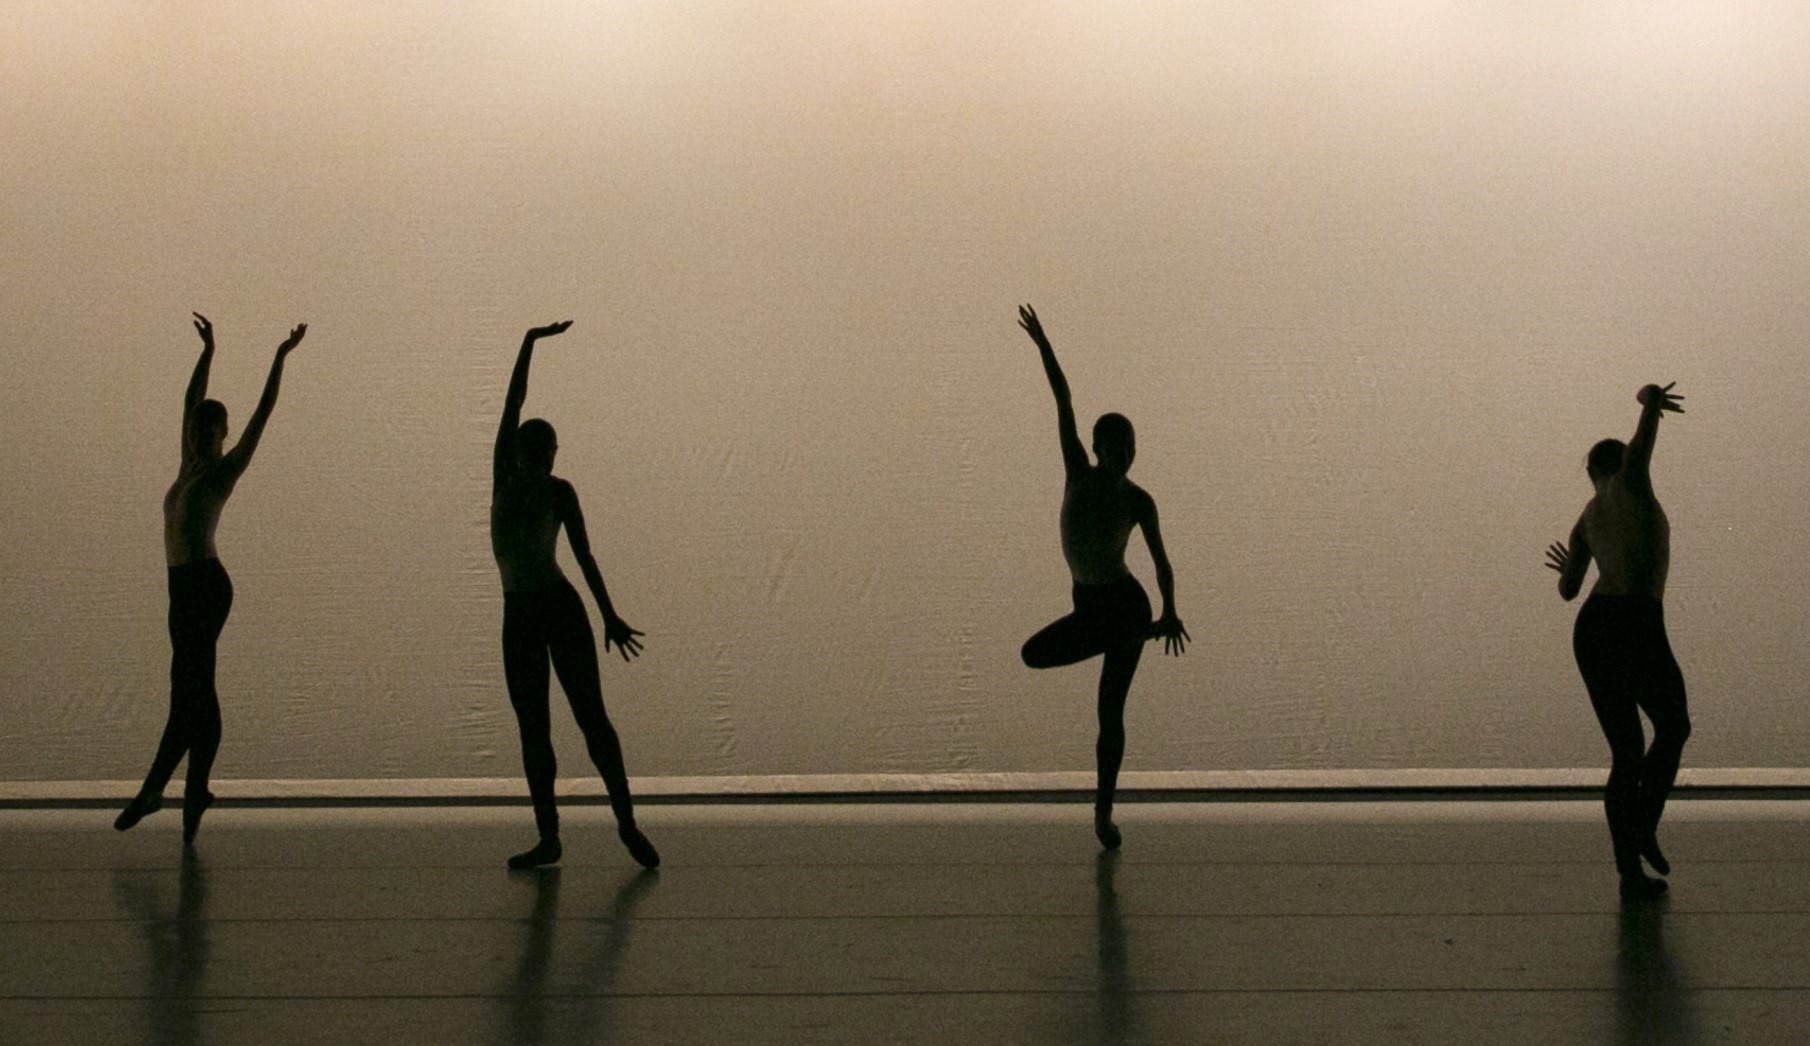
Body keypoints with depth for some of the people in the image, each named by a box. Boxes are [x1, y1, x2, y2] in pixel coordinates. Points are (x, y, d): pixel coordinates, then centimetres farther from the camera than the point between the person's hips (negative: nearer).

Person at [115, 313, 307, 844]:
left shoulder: (225, 470, -1)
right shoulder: (191, 467, 17)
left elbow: (262, 413, -5)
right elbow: (191, 402, 27)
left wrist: (281, 358, -5)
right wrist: (208, 353, 31)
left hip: (206, 584, -8)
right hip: (184, 585, 8)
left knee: (187, 688, -9)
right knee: (196, 690, 7)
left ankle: (152, 789, -11)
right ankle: (196, 790, 9)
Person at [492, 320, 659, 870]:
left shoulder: (559, 491, -1)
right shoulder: (504, 477, 7)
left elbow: (584, 555, 0)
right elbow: (513, 402, 3)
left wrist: (610, 618, -3)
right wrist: (530, 343, 1)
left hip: (561, 608, -4)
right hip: (519, 615, 4)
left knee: (591, 717, -6)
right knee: (532, 729, 4)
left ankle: (627, 822, -3)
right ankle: (548, 837, 8)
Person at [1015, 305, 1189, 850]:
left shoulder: (1138, 501, -9)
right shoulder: (1078, 474, -5)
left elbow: (1161, 559, -3)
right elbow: (1064, 403, -12)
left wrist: (1169, 613, -16)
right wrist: (1042, 346, -16)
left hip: (1124, 602, -4)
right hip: (1089, 603, 4)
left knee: (1110, 713, -7)